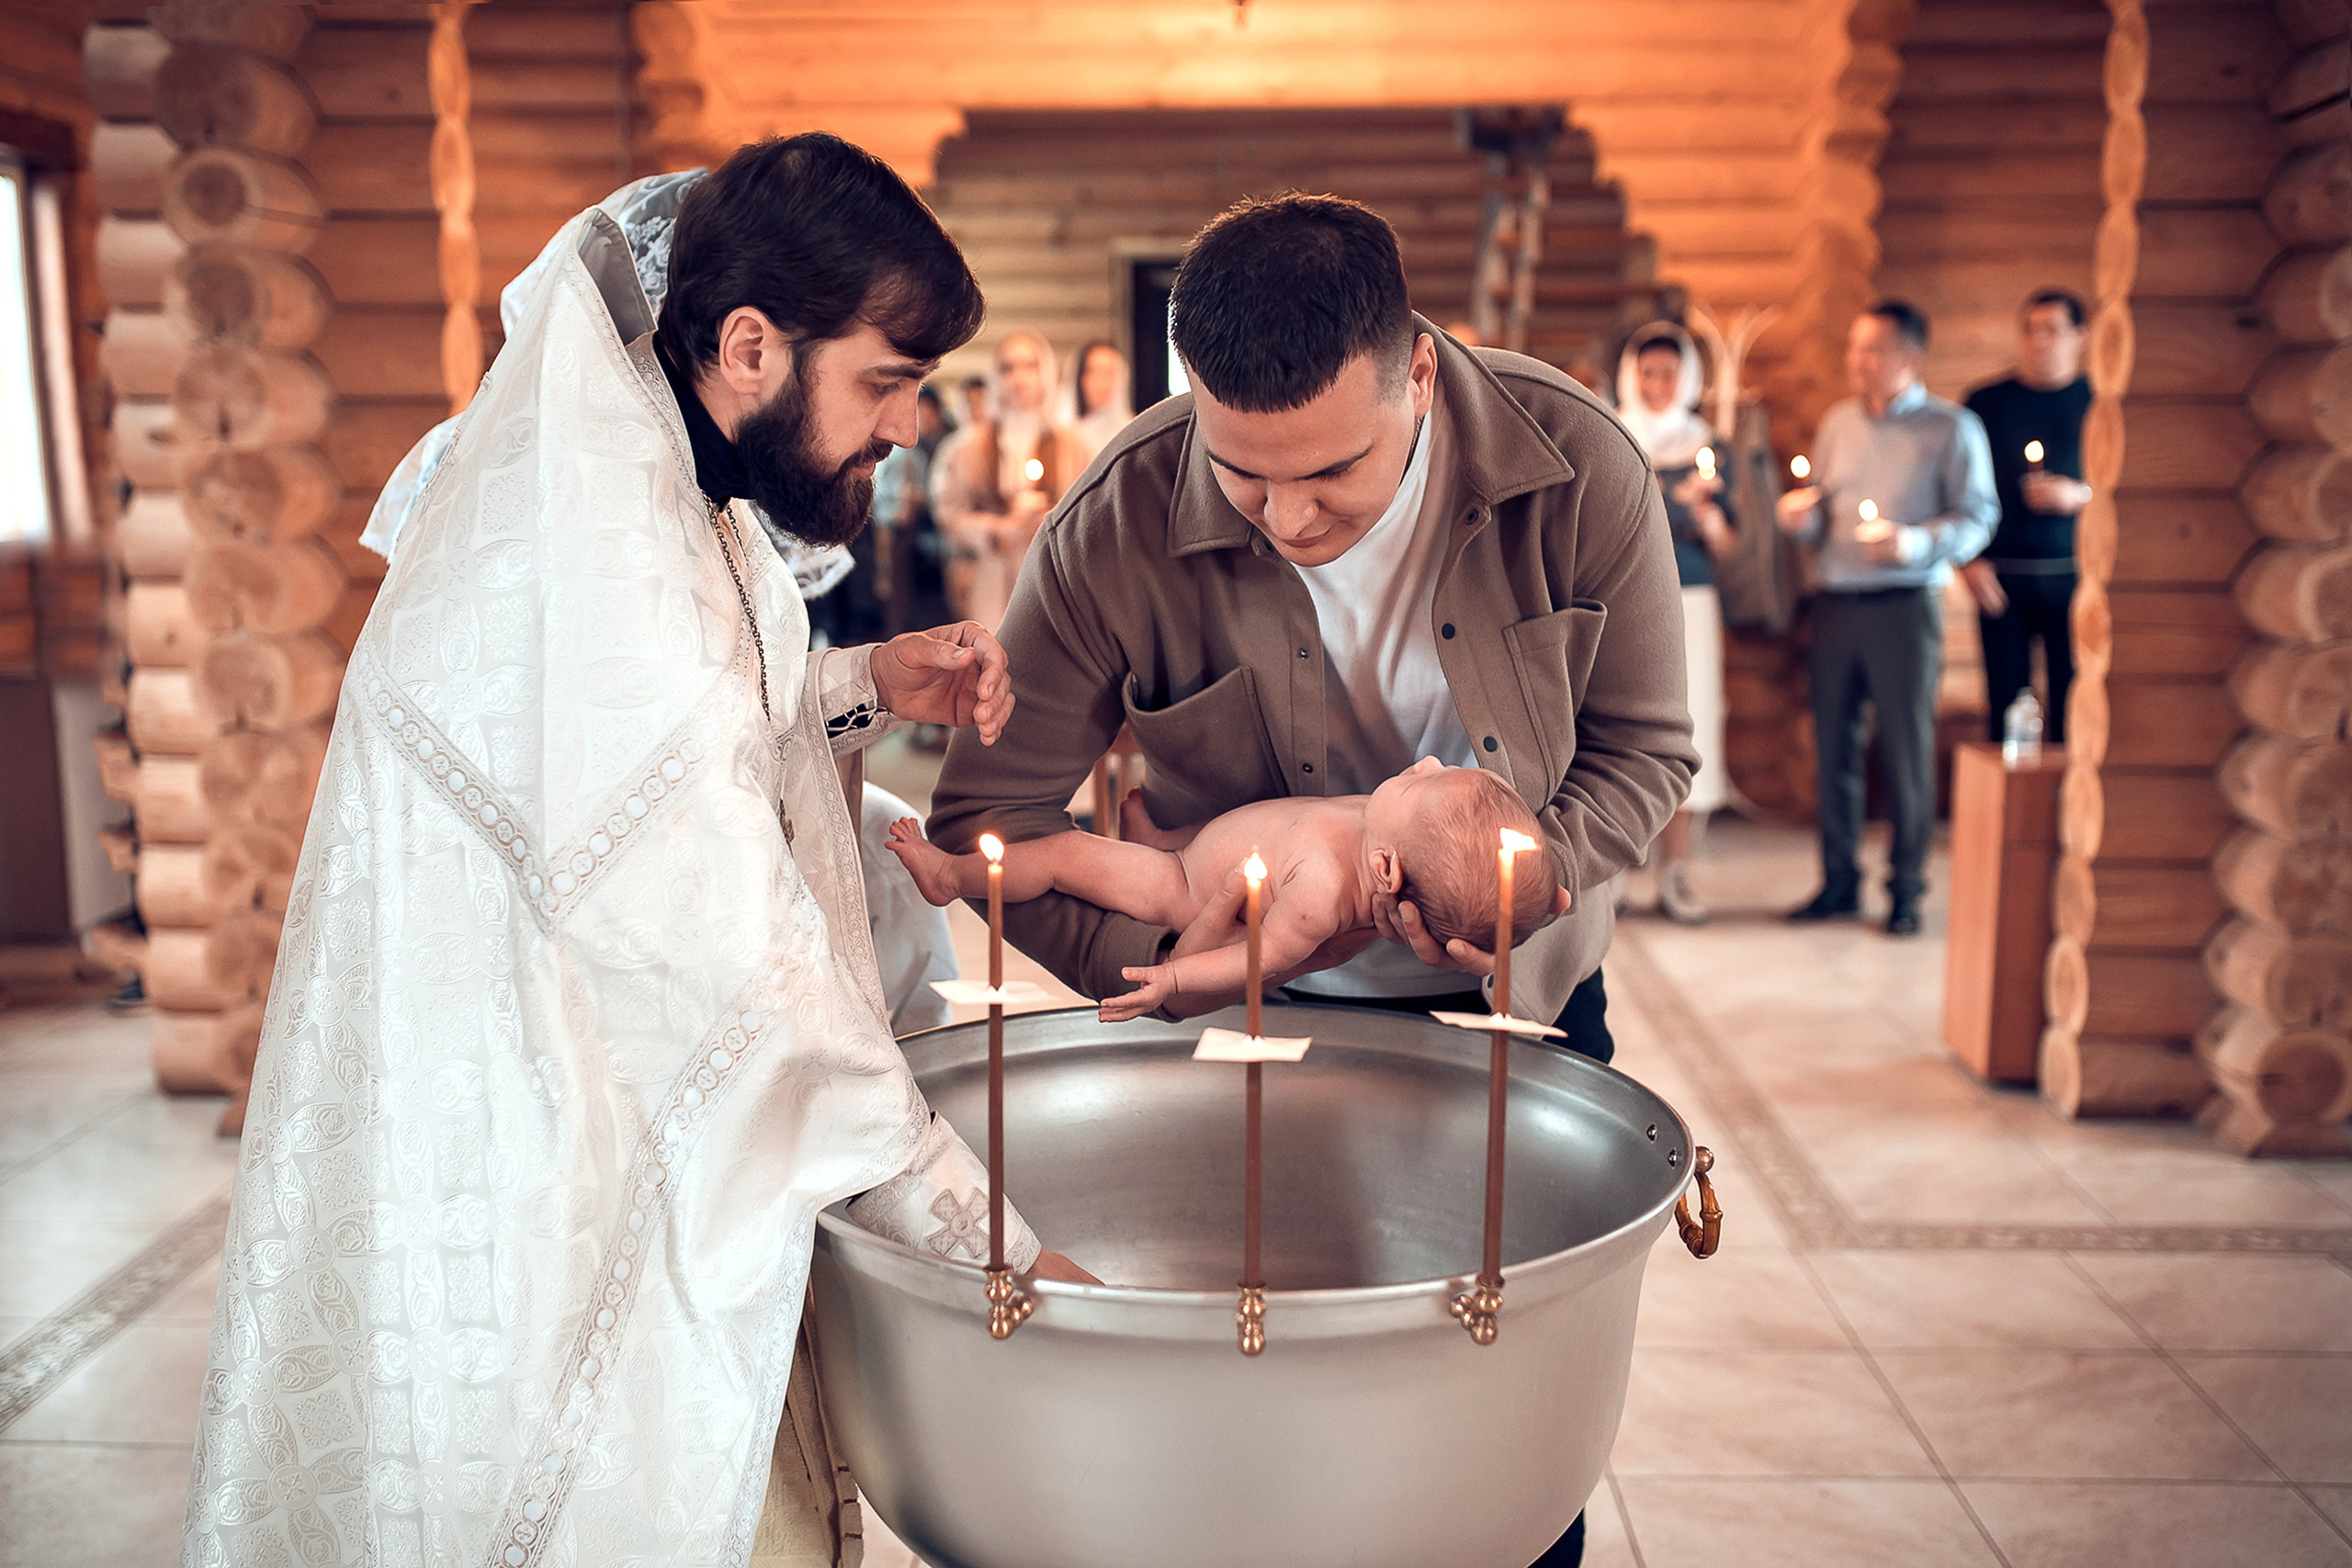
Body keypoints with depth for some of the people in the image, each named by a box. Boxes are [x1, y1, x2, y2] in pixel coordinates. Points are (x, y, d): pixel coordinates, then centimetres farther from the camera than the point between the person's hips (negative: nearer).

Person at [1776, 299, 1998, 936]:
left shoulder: (1950, 428, 2)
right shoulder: (1836, 423, 15)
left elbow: (1978, 517, -3)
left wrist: (1916, 542, -20)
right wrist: (1801, 517, -4)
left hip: (1904, 605, -4)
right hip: (1834, 602, 4)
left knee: (1907, 747, -1)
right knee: (1833, 744, 5)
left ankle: (1906, 889, 9)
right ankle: (1838, 882, 16)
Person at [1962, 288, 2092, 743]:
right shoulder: (1986, 403, 10)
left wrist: (2078, 495, -12)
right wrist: (1969, 560, -4)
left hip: (2073, 575, 0)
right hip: (2001, 577, 1)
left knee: (2073, 705, -3)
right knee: (2005, 702, 0)